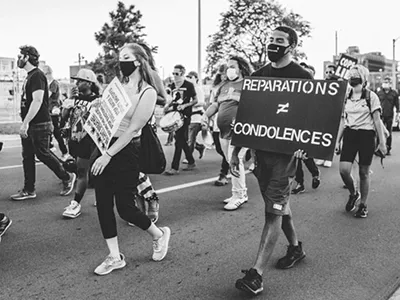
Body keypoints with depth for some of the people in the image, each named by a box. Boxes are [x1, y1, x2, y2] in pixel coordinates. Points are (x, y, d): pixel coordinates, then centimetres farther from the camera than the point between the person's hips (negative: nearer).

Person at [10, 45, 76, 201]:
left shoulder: (37, 76, -14)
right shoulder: (29, 76, 15)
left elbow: (37, 101, -23)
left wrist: (25, 123, -24)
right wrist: (25, 123, 17)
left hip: (39, 125, -9)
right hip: (29, 125, 10)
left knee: (43, 153, -2)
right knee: (27, 156, 9)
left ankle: (67, 177, 16)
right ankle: (29, 190, 15)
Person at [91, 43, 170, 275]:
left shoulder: (147, 92, -10)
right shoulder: (119, 86, 10)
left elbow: (133, 128, -15)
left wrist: (108, 155, -18)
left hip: (126, 151, -7)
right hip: (104, 146, 7)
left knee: (125, 207, 1)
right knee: (103, 205, 6)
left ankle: (159, 234, 29)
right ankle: (115, 257, 20)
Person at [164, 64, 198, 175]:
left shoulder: (189, 85, -6)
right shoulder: (173, 85, 12)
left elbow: (195, 100, -4)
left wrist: (185, 105, -18)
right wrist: (168, 105, 5)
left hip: (185, 115, -7)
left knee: (179, 140, -9)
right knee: (182, 141, 12)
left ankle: (175, 168, -7)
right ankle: (191, 162, 26)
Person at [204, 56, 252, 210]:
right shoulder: (224, 86, 19)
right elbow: (215, 104, 22)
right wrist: (206, 115, 3)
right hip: (224, 131, 8)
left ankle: (238, 195, 0)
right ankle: (242, 193, 24)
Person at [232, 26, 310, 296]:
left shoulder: (302, 77, -5)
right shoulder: (258, 75, 10)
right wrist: (236, 150, 9)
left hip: (286, 151, -6)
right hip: (261, 149, 6)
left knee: (273, 210, -8)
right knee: (279, 203, 17)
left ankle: (257, 275, -7)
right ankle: (296, 248, 39)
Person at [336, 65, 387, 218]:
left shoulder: (371, 96, -3)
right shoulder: (346, 97, 8)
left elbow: (377, 120, -3)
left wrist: (382, 142, -5)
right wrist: (338, 141, 12)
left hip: (366, 135, -3)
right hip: (349, 134, 3)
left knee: (363, 172, 2)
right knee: (343, 169, -10)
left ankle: (363, 204, 19)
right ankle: (353, 194, 19)